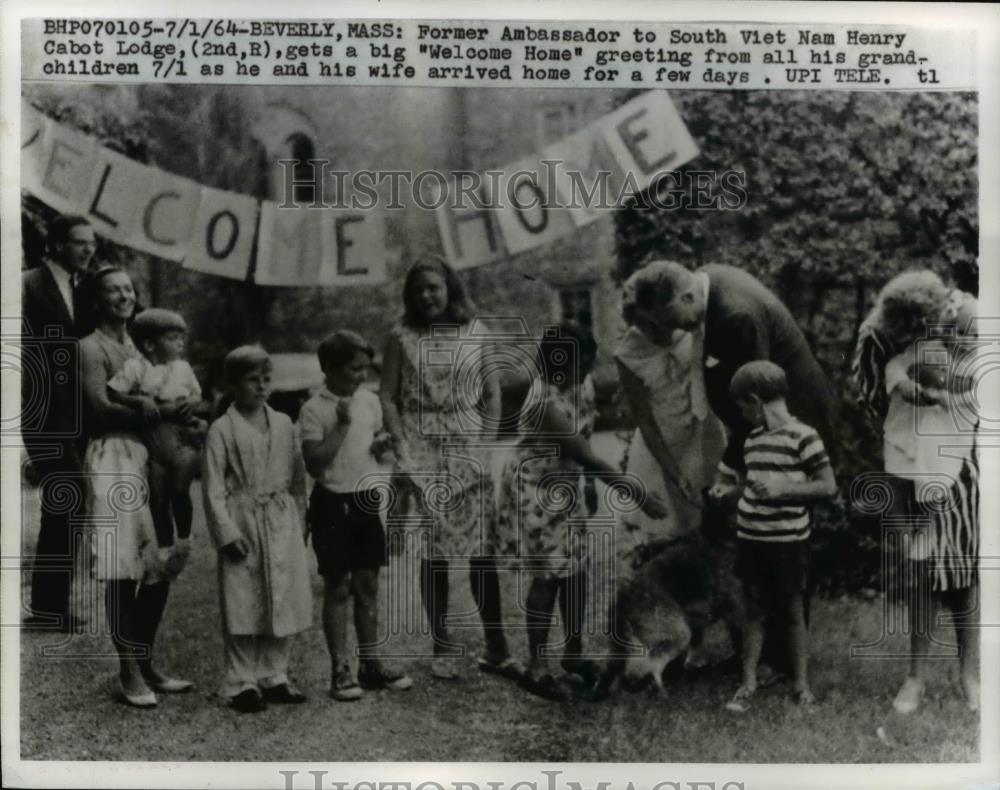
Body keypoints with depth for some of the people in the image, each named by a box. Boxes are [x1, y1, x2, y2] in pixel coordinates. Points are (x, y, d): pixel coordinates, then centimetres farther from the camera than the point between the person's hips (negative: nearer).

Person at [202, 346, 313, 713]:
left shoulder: (283, 424, 8)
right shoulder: (222, 430, -5)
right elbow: (213, 488, -7)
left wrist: (299, 522, 8)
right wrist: (227, 533, -12)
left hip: (282, 524, 4)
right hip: (243, 524, -4)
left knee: (284, 604, 8)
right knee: (243, 609, 1)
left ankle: (274, 676, 21)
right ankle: (242, 683, 13)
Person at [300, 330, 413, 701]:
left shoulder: (370, 400, 7)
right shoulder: (314, 409, -11)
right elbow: (314, 463, -17)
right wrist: (342, 425, -21)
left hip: (368, 500, 5)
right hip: (333, 504, -5)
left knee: (368, 586, 11)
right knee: (338, 588, 2)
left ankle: (371, 664, 21)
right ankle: (340, 670, 11)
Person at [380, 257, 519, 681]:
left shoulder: (474, 334, 6)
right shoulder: (402, 337, 2)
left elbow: (492, 392, 10)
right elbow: (386, 396, 1)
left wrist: (488, 439, 1)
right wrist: (403, 444, -9)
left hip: (469, 448, 1)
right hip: (423, 452, -1)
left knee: (482, 548, 0)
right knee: (433, 551, 2)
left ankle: (496, 647, 9)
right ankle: (442, 649, 14)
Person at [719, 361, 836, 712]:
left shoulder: (802, 436, -11)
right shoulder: (752, 439, 11)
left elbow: (829, 486, -12)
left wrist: (784, 488, -19)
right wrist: (728, 493, 12)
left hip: (788, 541, -6)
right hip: (751, 538, 6)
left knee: (793, 613, 5)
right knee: (753, 612, 10)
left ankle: (802, 683, 18)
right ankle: (748, 682, 18)